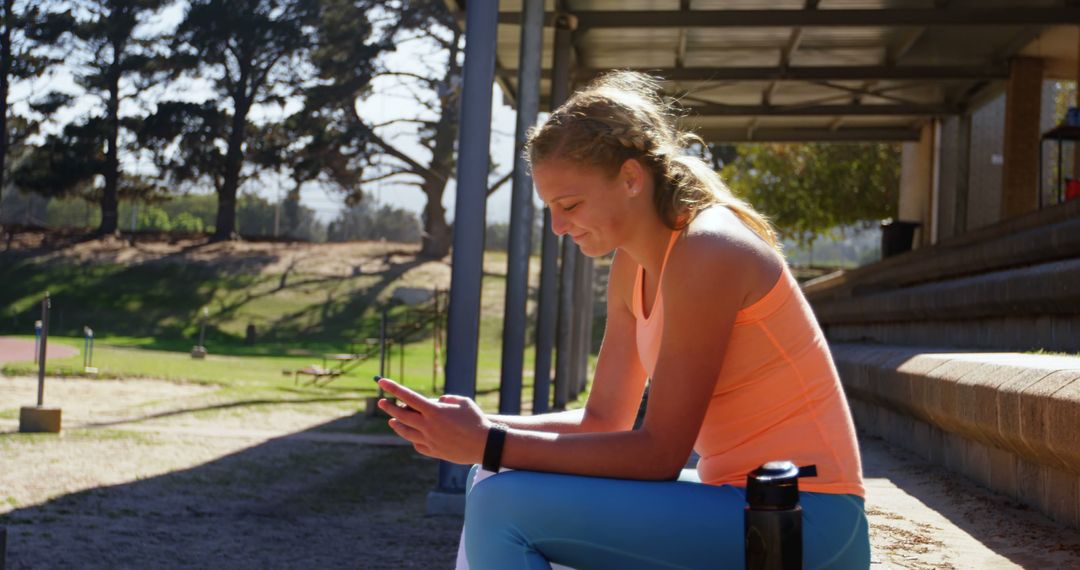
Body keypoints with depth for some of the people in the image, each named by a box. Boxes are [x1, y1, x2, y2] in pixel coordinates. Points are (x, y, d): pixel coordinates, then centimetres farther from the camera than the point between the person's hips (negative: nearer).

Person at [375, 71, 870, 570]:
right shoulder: (632, 266, 9)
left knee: (505, 507, -20)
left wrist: (491, 445, -20)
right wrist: (476, 431, -5)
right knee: (499, 488, 12)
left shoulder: (705, 254, -19)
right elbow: (602, 419, 9)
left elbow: (658, 453, -20)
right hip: (741, 499, 9)